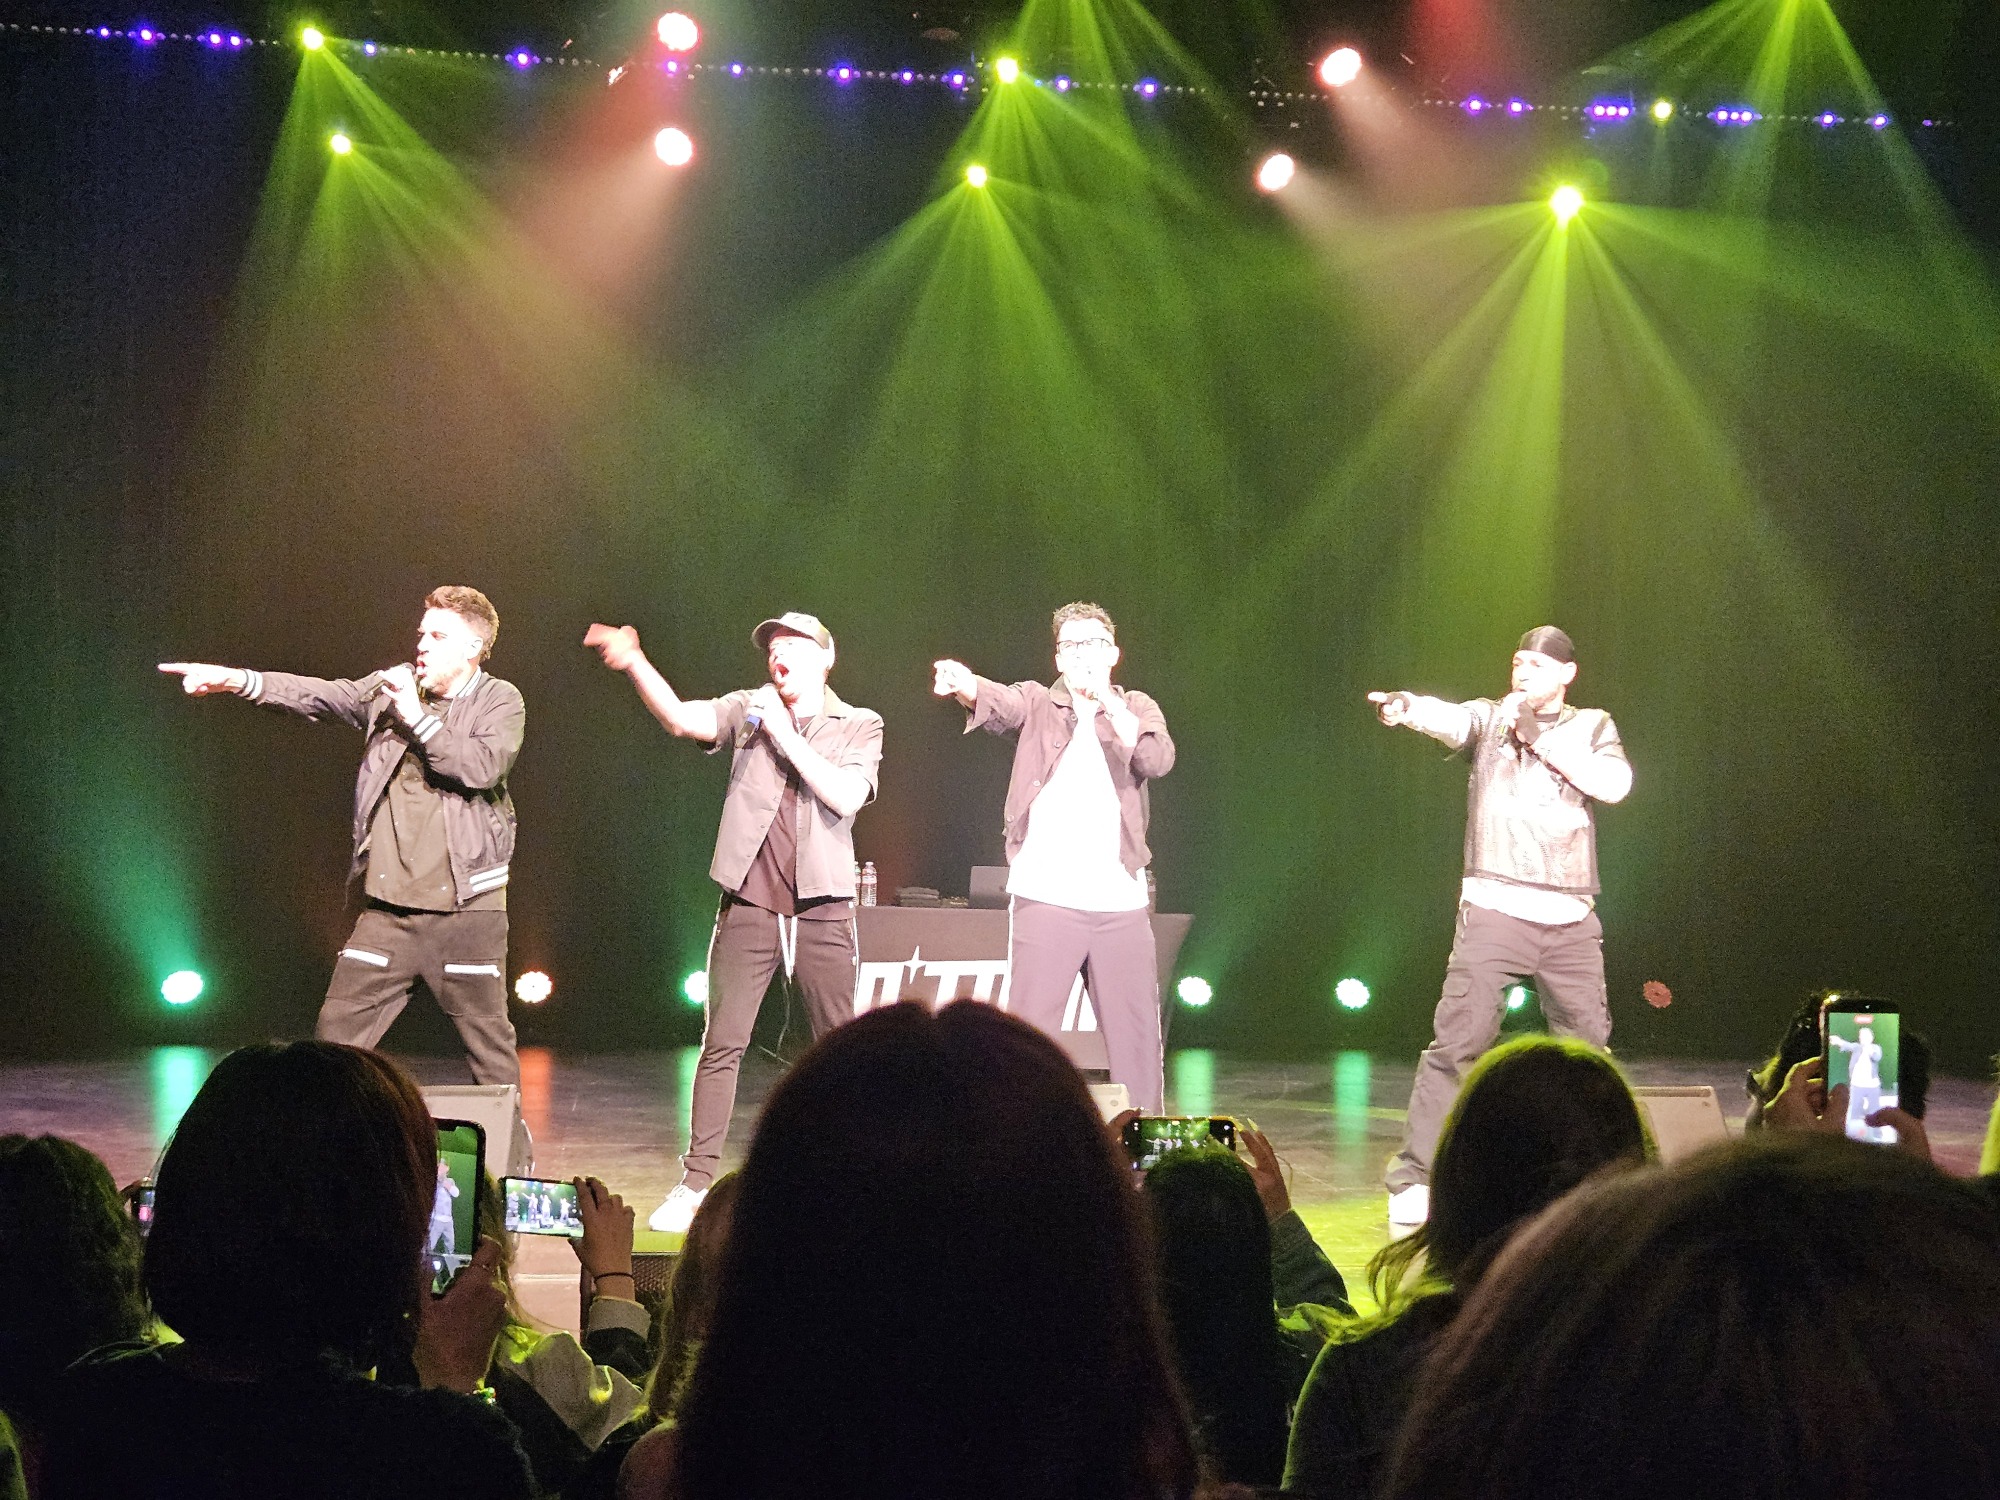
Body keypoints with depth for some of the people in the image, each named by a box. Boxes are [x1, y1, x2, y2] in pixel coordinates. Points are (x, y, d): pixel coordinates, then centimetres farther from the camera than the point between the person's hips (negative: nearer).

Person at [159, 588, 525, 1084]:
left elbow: (482, 767, -18)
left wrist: (417, 716, -12)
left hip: (467, 907, -4)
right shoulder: (391, 686, 10)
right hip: (388, 910, 4)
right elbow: (316, 695, 0)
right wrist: (237, 680, -14)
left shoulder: (500, 701, -1)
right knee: (336, 1028, 2)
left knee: (490, 1048, 3)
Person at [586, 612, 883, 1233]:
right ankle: (695, 1183, -1)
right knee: (722, 1043, -3)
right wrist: (634, 664, -25)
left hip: (823, 908, 0)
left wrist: (785, 735, -11)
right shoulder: (749, 710, 9)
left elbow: (845, 796, -11)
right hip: (750, 904, 1)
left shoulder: (859, 726, 6)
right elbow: (681, 718, -9)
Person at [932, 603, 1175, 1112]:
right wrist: (963, 684, -38)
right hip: (1045, 895, -2)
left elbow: (1158, 760, -9)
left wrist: (1108, 704, -22)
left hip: (1120, 899, 2)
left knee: (1136, 1030, 6)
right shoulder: (1037, 703, 8)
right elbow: (999, 703, -15)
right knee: (1028, 1027, -6)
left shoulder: (1138, 710, 12)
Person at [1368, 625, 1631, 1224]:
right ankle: (1414, 1179, -8)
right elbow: (1448, 718, -15)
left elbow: (1614, 784, -7)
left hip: (1570, 917, 3)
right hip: (1496, 907, -3)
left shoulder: (1592, 727, 13)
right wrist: (1405, 705, -39)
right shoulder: (1490, 717, 8)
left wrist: (1540, 737, -11)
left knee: (1588, 1046, 10)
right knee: (1457, 1040, -9)